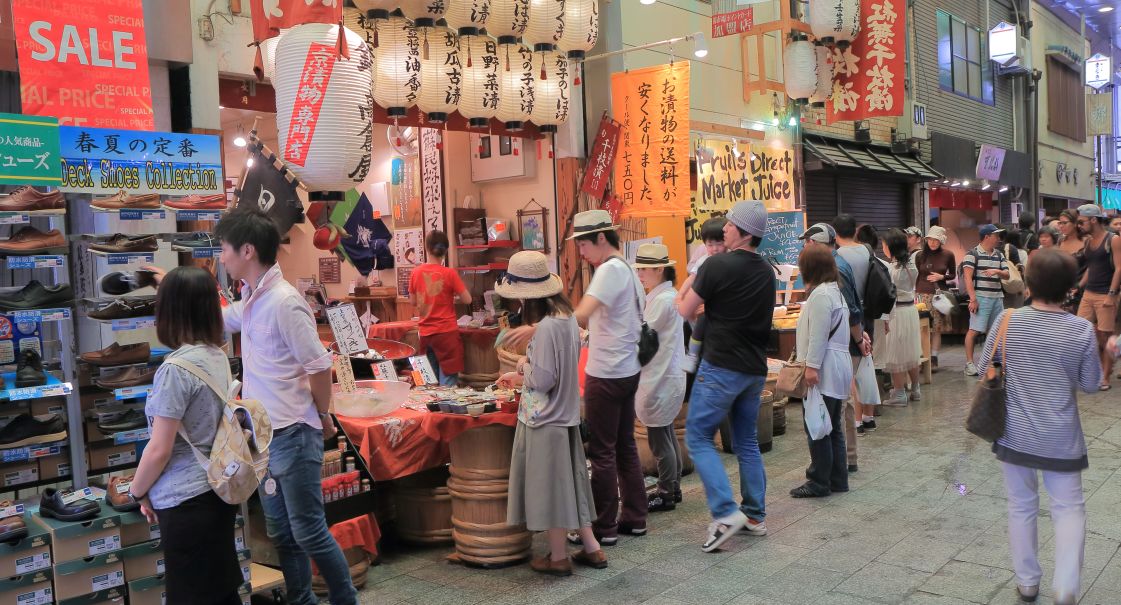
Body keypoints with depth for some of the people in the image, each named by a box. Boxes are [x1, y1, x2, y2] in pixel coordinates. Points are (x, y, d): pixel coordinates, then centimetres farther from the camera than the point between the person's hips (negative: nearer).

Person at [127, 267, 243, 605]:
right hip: (219, 489, 8)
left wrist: (138, 491, 0)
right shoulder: (218, 356, 4)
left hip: (186, 500, -8)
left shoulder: (176, 369, -19)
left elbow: (159, 450, -17)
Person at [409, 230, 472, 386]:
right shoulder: (449, 273, -11)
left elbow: (413, 301, 10)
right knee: (447, 382, -1)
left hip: (425, 333, 4)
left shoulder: (416, 272, -1)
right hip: (446, 332, -4)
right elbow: (467, 299, -6)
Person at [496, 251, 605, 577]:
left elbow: (542, 380, -23)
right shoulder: (567, 317, 4)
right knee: (568, 480, 18)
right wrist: (521, 377, 15)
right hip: (565, 413, 9)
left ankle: (558, 556, 17)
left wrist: (524, 366, -4)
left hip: (544, 417, -9)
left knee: (549, 484, 5)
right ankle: (591, 547, 25)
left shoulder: (546, 327, -23)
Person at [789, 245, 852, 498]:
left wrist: (812, 366, -20)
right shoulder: (836, 291, 17)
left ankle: (819, 482, 1)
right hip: (837, 368, 10)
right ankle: (838, 479, 20)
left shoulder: (820, 294, -14)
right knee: (833, 427, 14)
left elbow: (818, 335, -20)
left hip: (824, 371, -10)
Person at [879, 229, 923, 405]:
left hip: (896, 313, -8)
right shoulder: (911, 264, 4)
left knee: (896, 355, 1)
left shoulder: (891, 269, -19)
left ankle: (899, 394, 7)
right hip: (912, 310, 8)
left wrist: (884, 320, -12)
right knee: (911, 352, 17)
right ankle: (915, 390, 27)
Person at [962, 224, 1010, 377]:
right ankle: (969, 363, -6)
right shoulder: (972, 254, -5)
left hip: (997, 297, 7)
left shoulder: (999, 255, 16)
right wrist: (973, 298, -18)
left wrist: (996, 271, -11)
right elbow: (967, 277, -12)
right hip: (980, 297, -6)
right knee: (974, 330, -9)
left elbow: (1007, 275, 13)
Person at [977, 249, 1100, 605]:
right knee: (1068, 508, 13)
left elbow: (984, 368, -1)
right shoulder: (1082, 330, -13)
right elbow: (1090, 384, -2)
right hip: (1061, 438, -1)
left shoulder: (1008, 321, -11)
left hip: (1015, 433, 1)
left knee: (1021, 506, 15)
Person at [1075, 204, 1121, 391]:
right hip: (1088, 293, 6)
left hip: (1106, 295, -6)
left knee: (1105, 338, -1)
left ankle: (1105, 378, 7)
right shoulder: (1088, 241, 12)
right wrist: (1079, 287, 12)